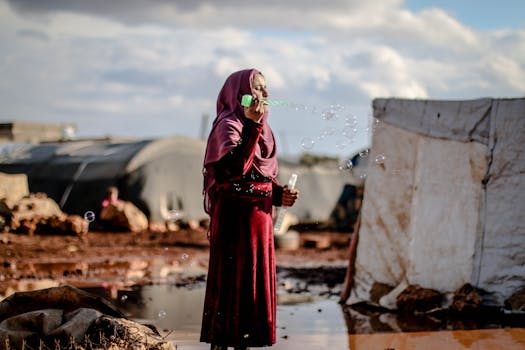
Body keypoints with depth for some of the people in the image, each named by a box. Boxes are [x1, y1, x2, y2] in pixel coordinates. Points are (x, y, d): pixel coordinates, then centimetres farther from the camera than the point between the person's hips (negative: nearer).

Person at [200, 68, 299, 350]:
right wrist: (253, 124, -30)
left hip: (259, 214, 8)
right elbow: (237, 167, -27)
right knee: (232, 278, -6)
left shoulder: (262, 129, 15)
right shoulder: (229, 124, -10)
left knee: (257, 277, 9)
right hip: (235, 213, -8)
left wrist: (279, 194, 2)